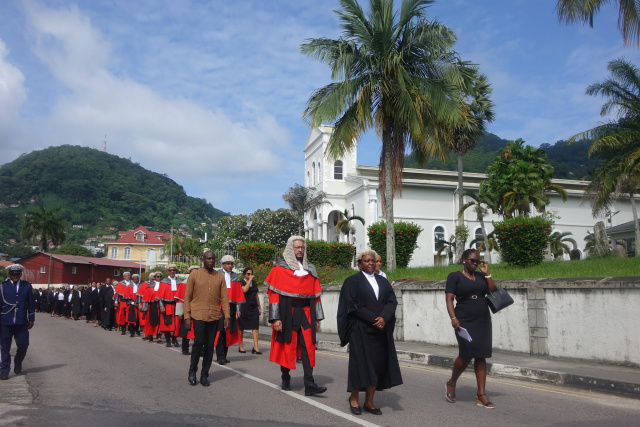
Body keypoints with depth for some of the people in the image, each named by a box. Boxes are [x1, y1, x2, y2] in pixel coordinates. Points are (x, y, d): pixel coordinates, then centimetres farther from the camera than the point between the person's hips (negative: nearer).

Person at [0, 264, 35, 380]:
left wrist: (31, 319, 8)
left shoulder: (27, 286, 6)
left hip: (22, 323, 1)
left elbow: (31, 303, 9)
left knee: (23, 344, 3)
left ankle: (18, 363, 29)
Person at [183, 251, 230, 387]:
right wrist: (187, 317, -3)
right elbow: (187, 297, 2)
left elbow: (224, 297, 6)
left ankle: (204, 374, 17)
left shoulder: (220, 276, 8)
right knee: (199, 342, -6)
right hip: (198, 315, -2)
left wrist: (227, 316, -1)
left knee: (210, 345, 5)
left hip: (214, 316, 3)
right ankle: (192, 371, 15)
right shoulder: (194, 274, 2)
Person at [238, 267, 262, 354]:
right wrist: (250, 280, -17)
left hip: (254, 307, 5)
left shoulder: (254, 283, 15)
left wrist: (259, 307, 21)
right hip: (244, 307, -5)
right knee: (241, 327, 6)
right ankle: (241, 346, 18)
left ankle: (255, 347, -10)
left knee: (255, 327, -6)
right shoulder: (241, 282, -3)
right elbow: (244, 290, -24)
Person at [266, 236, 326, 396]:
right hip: (287, 314, -3)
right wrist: (275, 318, -12)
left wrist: (317, 317, 9)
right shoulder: (280, 268, 0)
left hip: (306, 314, 3)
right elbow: (273, 294, -5)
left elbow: (316, 294, 13)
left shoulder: (310, 269, 12)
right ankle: (286, 380, 23)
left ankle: (309, 385, -4)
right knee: (287, 347, 4)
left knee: (308, 348, -4)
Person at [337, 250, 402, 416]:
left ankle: (369, 402, 13)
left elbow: (392, 301, 3)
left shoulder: (383, 281, 14)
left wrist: (383, 318, -15)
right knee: (361, 364, -1)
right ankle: (354, 398, 17)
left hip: (381, 330, 5)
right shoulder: (352, 281, -1)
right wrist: (374, 319, -16)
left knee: (378, 365, 3)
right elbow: (353, 304, -10)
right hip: (360, 330, -4)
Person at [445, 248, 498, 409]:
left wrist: (486, 273, 1)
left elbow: (493, 291, 4)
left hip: (483, 321, 5)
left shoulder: (480, 276, 14)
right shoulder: (454, 276, 0)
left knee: (481, 356, 3)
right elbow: (449, 299, -7)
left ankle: (481, 395, 7)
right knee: (466, 354, -12)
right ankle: (451, 383, 14)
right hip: (465, 322, -5)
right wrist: (453, 318, -20)